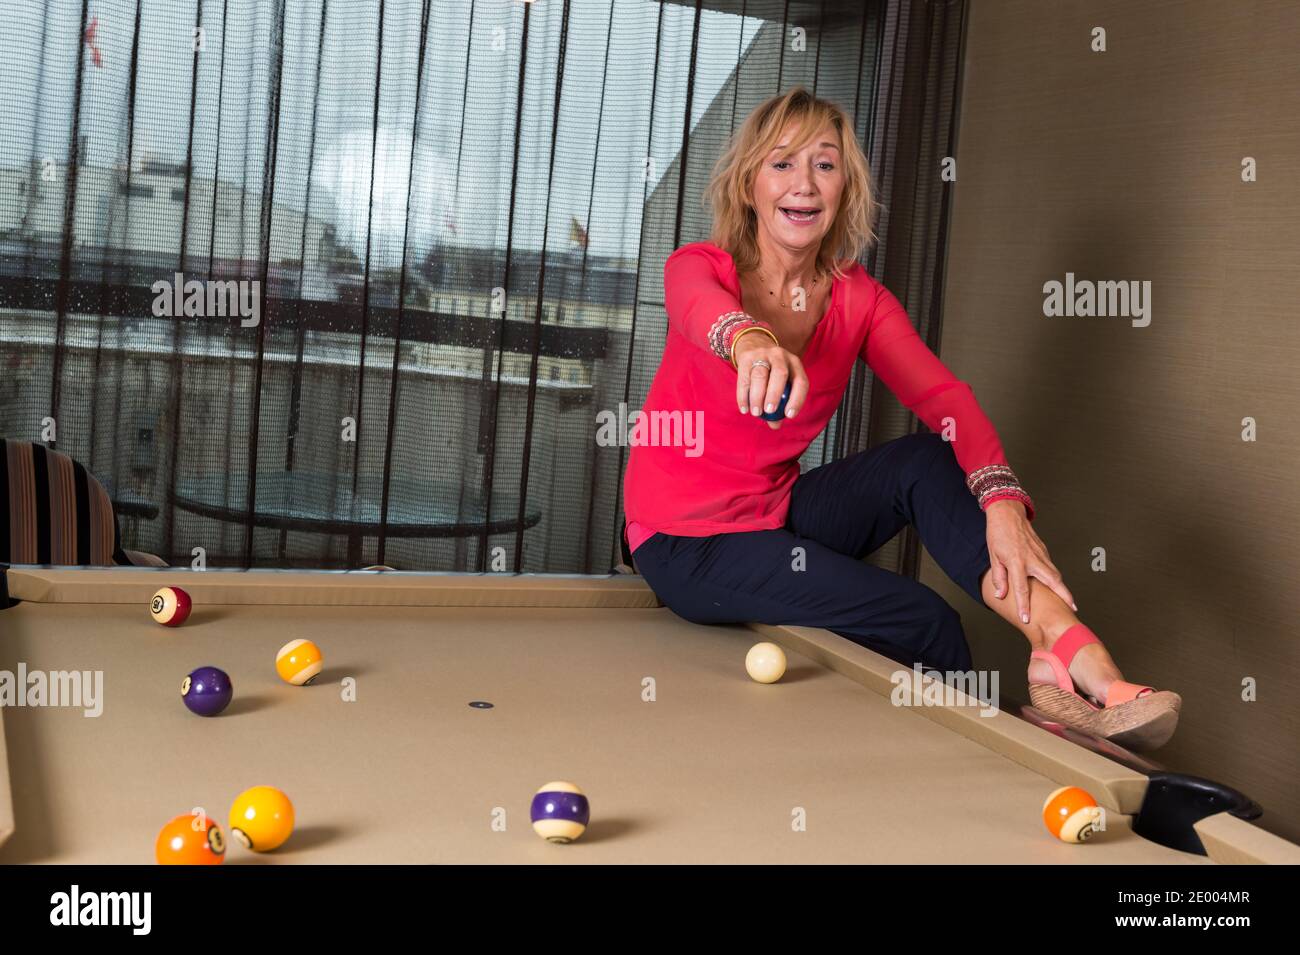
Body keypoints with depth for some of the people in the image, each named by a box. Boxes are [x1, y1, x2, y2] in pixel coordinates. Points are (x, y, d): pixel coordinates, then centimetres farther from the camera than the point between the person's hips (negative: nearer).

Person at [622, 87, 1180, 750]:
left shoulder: (859, 301, -1)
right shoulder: (700, 266, -13)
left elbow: (942, 395, -17)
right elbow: (702, 306, -39)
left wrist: (1001, 500, -36)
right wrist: (751, 340, -65)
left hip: (776, 512, 5)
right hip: (686, 544, -5)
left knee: (930, 460, -21)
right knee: (923, 622, -20)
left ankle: (1071, 653, -33)